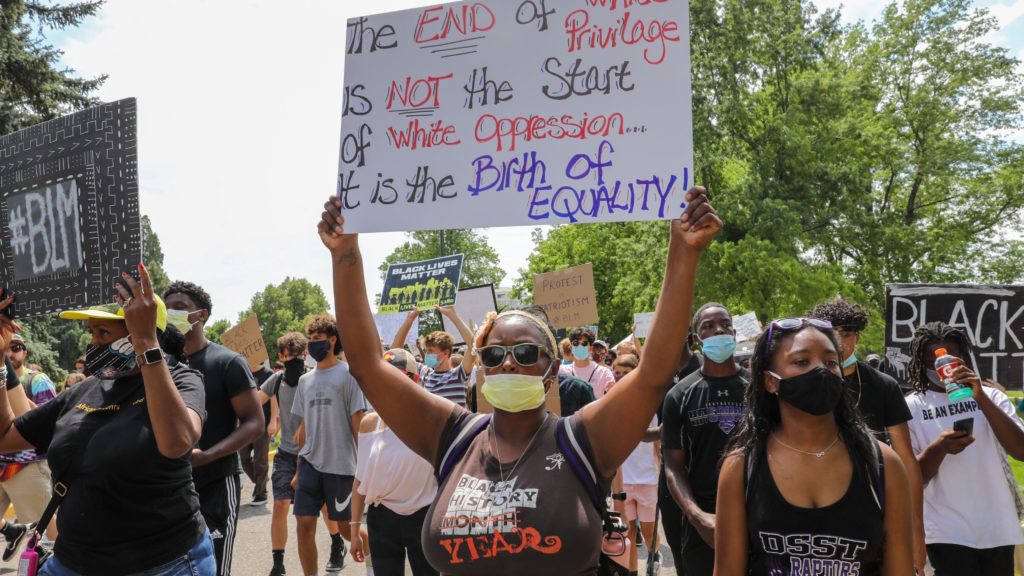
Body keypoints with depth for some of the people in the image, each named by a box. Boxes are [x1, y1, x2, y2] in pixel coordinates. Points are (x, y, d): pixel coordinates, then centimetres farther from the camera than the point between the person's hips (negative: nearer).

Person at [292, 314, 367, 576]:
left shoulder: (348, 374, -5)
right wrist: (299, 467, 15)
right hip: (310, 464, 5)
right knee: (304, 526, -1)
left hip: (341, 465, -5)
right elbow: (304, 427, 16)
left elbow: (358, 422, -6)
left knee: (346, 526, 5)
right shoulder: (305, 380, 12)